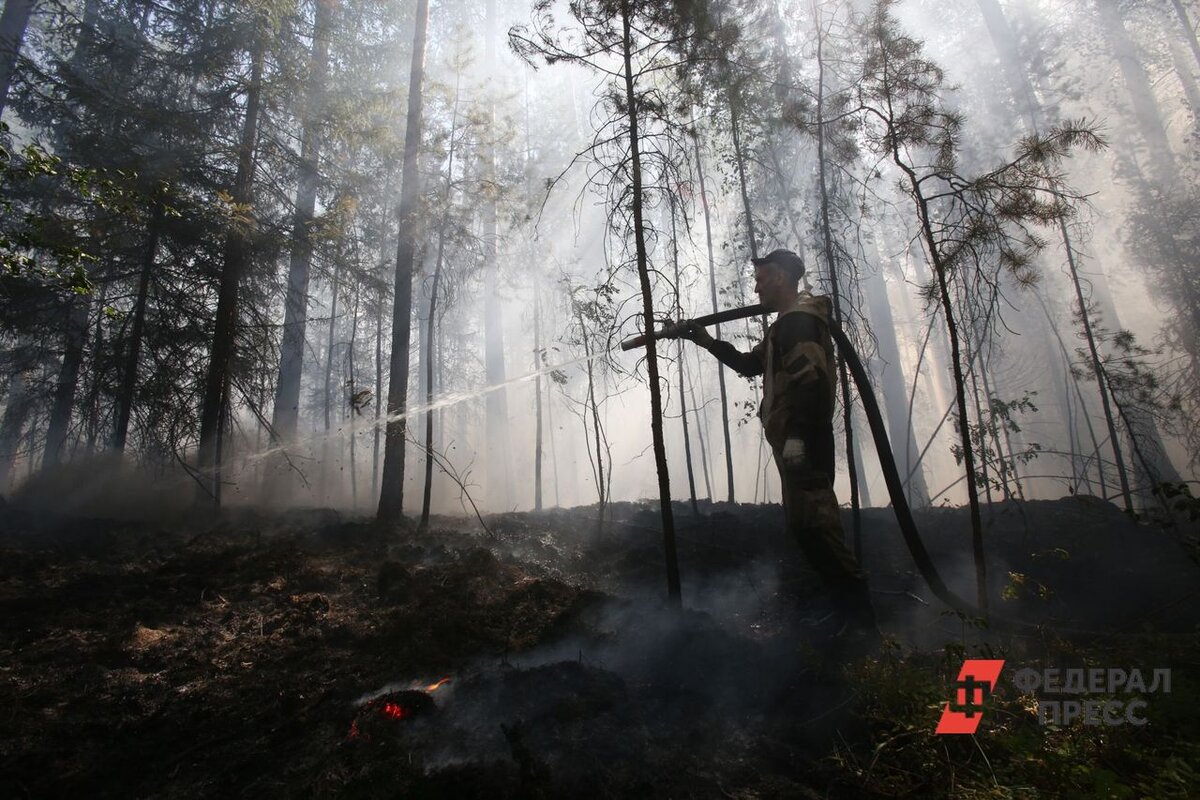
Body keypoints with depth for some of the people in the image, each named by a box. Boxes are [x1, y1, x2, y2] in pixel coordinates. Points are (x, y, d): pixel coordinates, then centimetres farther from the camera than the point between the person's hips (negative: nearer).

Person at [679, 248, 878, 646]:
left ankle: (858, 619, -8)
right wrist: (708, 341, 25)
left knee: (813, 523, -14)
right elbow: (751, 364, 33)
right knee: (807, 523, 12)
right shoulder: (787, 324, 25)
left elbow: (808, 378, -22)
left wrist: (795, 435, -28)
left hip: (802, 441, -11)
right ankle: (850, 613, 18)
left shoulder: (799, 319, -8)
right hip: (796, 440, 11)